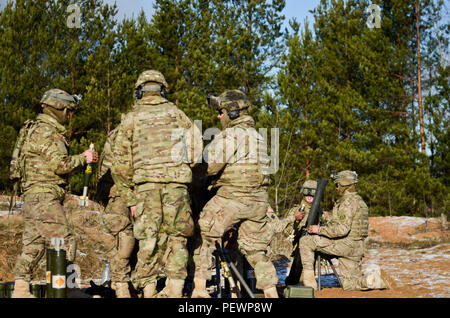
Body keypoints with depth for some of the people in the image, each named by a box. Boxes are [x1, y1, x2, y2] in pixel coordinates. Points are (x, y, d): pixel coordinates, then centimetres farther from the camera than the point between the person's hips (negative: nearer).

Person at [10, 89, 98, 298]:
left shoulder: (50, 131, 21)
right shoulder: (44, 132, -12)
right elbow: (60, 164, -19)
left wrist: (82, 161, 13)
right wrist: (83, 158, -6)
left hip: (36, 199, 11)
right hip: (43, 196, -11)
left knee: (33, 245, 9)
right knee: (65, 241, -11)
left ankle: (20, 290, 10)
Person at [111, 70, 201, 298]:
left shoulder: (131, 119, 11)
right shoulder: (175, 113, 14)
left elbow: (120, 165, 8)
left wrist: (129, 200, 12)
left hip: (146, 183, 0)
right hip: (177, 183, 1)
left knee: (148, 240, 4)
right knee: (177, 238, 7)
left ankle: (148, 291, 3)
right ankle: (175, 291, 2)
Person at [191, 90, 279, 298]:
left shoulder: (230, 135, -11)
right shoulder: (257, 135, 16)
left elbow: (211, 165, -17)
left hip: (232, 197, -7)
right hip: (258, 200, 7)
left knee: (202, 238, 2)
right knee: (255, 249, 15)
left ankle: (199, 289, -4)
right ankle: (272, 293, 11)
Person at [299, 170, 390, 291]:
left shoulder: (348, 202, -15)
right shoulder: (358, 200, 17)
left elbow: (342, 229, -24)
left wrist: (319, 230, -17)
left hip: (345, 245, -9)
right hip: (356, 248, 9)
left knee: (305, 241, -5)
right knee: (349, 285, 14)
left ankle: (309, 280, -8)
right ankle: (374, 280, -5)